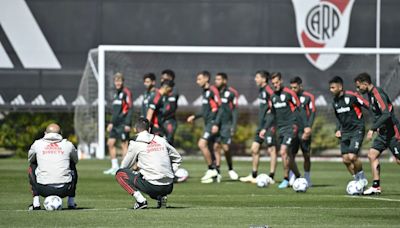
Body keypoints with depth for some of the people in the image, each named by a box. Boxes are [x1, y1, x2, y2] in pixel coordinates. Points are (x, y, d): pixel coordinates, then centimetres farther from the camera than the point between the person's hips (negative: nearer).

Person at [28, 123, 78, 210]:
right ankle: (71, 202, 26)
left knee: (32, 167, 27)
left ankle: (36, 203, 17)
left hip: (44, 190, -1)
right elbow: (75, 160, 27)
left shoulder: (37, 144, 6)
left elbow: (30, 160, 25)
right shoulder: (68, 145, 7)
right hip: (64, 190, 1)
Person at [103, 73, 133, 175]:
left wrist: (127, 123, -19)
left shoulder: (126, 92, -10)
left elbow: (130, 108, -14)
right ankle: (115, 167, 14)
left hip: (123, 124, -9)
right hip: (116, 123, 9)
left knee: (124, 144, -5)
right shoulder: (116, 93, 17)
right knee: (110, 143, 7)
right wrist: (111, 123, 22)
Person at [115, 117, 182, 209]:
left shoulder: (135, 144, -1)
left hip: (152, 186, -5)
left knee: (120, 174, 10)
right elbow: (177, 158, 21)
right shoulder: (161, 140, 11)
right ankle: (161, 197, 8)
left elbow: (124, 167, 10)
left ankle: (140, 200, -5)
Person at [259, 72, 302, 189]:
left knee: (283, 152, -15)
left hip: (290, 128, -7)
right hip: (280, 129, 7)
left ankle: (286, 179, -6)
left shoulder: (289, 93, -9)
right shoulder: (273, 96, 13)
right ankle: (298, 177, 19)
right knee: (288, 155, 7)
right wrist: (265, 129, 18)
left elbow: (299, 109, -8)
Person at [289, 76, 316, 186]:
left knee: (306, 156, 3)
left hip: (304, 131, -2)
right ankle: (291, 178, -5)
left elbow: (313, 112, -3)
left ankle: (307, 179, 13)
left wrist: (309, 127, -13)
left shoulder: (308, 97, 1)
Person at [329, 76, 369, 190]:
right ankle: (358, 180, 17)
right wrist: (338, 130, 11)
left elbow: (368, 106, -12)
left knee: (352, 156, -18)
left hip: (357, 131, -8)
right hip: (345, 133, 8)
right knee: (345, 159, 2)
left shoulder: (352, 96, -15)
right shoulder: (335, 102, 9)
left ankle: (362, 179, 4)